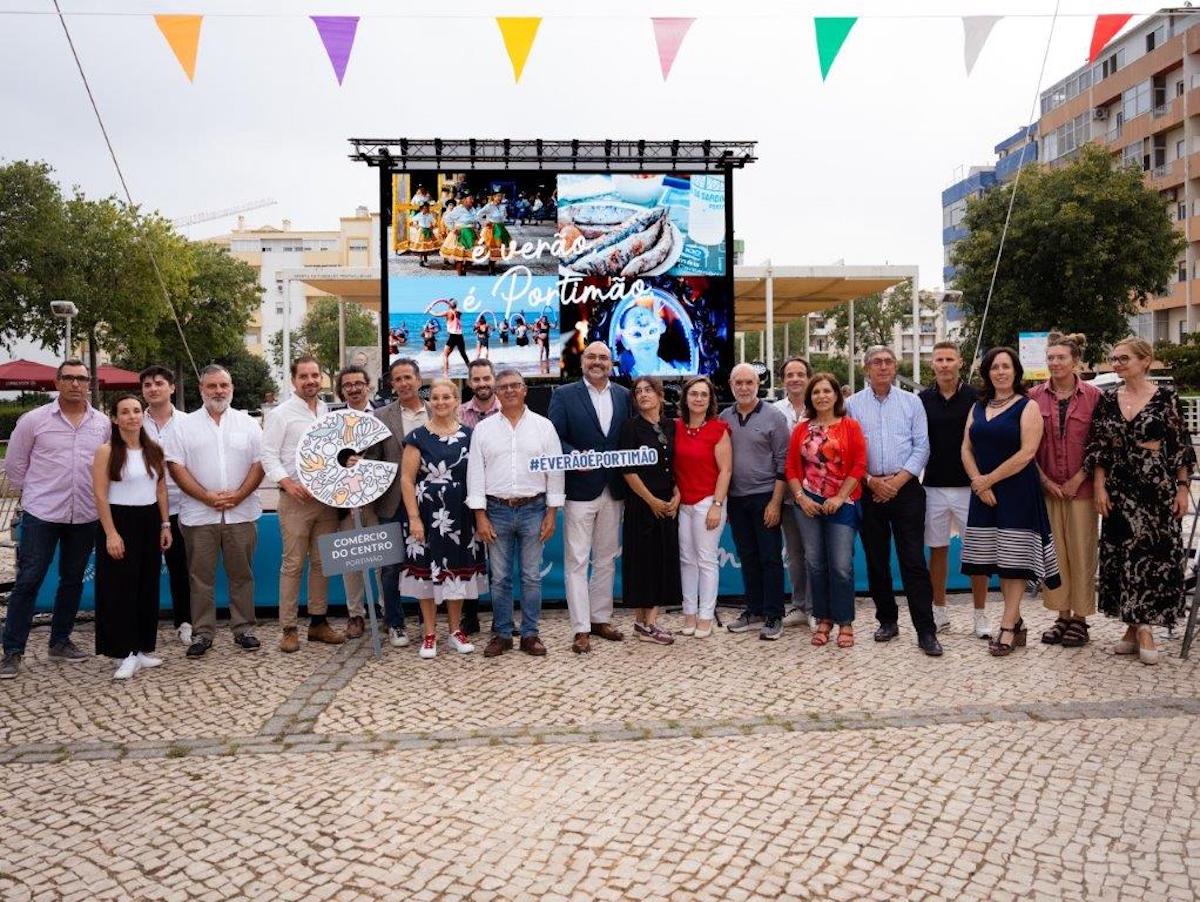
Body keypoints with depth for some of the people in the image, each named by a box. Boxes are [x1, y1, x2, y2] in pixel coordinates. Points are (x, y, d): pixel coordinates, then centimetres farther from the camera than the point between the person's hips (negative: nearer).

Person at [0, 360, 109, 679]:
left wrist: (97, 496, 10)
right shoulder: (34, 419, -4)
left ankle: (60, 642, 25)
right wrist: (32, 493, 7)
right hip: (41, 514, -3)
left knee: (73, 580, 12)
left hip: (85, 516, 3)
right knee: (28, 581, -1)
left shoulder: (103, 423, 3)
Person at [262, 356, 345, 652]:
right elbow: (269, 455, -5)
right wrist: (288, 483, -18)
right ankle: (289, 628, 5)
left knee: (322, 563, 9)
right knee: (293, 564, -2)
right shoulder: (281, 414, -1)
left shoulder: (330, 412, 13)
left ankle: (318, 622, 19)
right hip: (296, 498, -5)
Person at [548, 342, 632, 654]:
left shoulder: (624, 395, 9)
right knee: (577, 561, -1)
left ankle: (601, 619, 27)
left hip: (614, 490, 4)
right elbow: (554, 438, -6)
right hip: (580, 489, -4)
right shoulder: (564, 395, -1)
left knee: (606, 559, 14)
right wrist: (574, 456, -23)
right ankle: (581, 630, 5)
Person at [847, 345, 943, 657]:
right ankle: (887, 621, 22)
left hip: (906, 488, -1)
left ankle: (926, 631, -2)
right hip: (869, 490, 1)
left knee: (913, 561, -5)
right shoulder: (853, 404, 5)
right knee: (876, 561, 8)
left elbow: (921, 447, 1)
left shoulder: (911, 402, 7)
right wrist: (870, 480, -9)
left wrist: (898, 480, -10)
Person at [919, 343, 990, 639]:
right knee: (937, 550, 9)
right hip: (933, 486, 2)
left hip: (969, 487, -2)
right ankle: (939, 612, 21)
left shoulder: (975, 398, -1)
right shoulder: (922, 400, 5)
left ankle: (980, 616, 13)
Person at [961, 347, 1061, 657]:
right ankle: (1016, 621, 18)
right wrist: (978, 482, -8)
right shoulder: (978, 407, 13)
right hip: (984, 493, 6)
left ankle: (1007, 628, 0)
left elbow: (1026, 453, -14)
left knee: (1015, 559, -3)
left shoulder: (1028, 407, -4)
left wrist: (988, 479, -12)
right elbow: (967, 448, 7)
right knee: (998, 558, 8)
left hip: (1017, 492, -5)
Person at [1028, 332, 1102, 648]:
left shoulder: (1093, 396, -2)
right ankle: (1062, 616, 19)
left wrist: (1078, 479, -8)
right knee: (1052, 552, 7)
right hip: (1046, 487, 2)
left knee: (1081, 553, 3)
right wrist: (1045, 480, -4)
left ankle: (1080, 619, 15)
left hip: (1081, 488, -2)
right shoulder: (1035, 396, 2)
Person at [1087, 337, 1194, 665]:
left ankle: (1144, 627, 7)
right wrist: (1099, 487, -1)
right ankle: (1134, 627, 17)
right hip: (1119, 488, 3)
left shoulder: (1165, 397, -3)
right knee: (1121, 555, 6)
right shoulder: (1108, 400, 5)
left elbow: (1181, 446, -2)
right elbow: (1098, 449, 6)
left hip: (1157, 487, -3)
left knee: (1155, 554, -1)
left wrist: (1183, 488, -7)